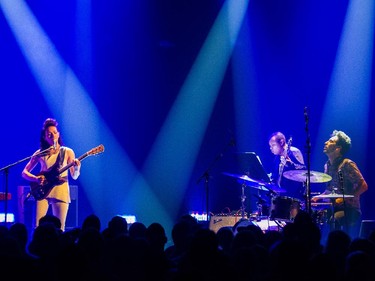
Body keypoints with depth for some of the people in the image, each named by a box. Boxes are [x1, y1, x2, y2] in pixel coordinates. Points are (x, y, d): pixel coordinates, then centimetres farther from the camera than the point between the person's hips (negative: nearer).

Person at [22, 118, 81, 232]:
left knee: (59, 229, -4)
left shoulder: (67, 152, 6)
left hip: (60, 190, -1)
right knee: (37, 226, -9)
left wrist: (76, 168, -19)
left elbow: (74, 176, 4)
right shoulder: (40, 153, 8)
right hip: (43, 191, 1)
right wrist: (36, 178, -10)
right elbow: (24, 172, 10)